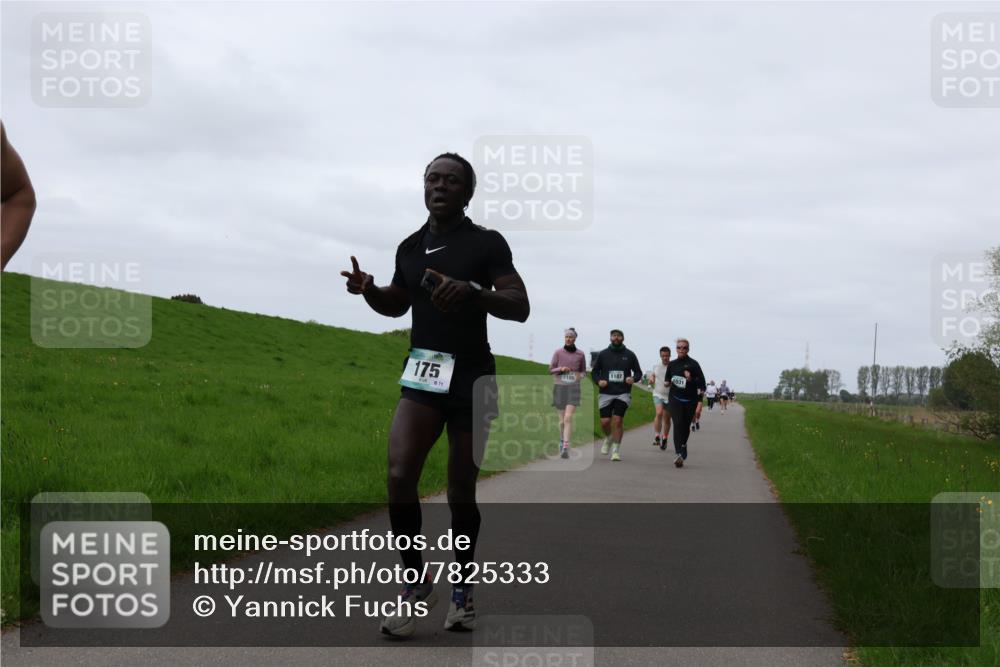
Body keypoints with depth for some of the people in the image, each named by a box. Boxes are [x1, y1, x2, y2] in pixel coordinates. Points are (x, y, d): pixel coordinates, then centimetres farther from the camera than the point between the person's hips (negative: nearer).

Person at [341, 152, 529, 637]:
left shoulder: (487, 243, -5)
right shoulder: (410, 247, 9)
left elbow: (520, 307, -11)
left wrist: (473, 290, -28)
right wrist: (368, 290, 3)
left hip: (472, 378, -3)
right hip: (422, 378, 3)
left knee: (461, 491, 4)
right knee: (399, 475, -16)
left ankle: (462, 591, 24)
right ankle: (415, 583, 1)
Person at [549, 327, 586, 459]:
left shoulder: (580, 354, 2)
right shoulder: (558, 353, 0)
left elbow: (583, 371, 13)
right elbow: (551, 370, 1)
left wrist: (580, 375, -11)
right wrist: (561, 369, -19)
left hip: (573, 389, -1)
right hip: (560, 388, 1)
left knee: (568, 418, -18)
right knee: (562, 420, 10)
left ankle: (565, 449, -22)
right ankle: (562, 440, 40)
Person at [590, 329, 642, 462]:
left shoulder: (630, 355, 6)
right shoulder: (603, 354, 6)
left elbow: (638, 372, 13)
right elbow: (594, 371, 12)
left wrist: (634, 378, -9)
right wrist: (598, 381, -8)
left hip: (623, 393, -1)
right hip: (605, 393, 1)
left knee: (618, 420, -12)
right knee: (605, 422, -5)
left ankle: (616, 450, -2)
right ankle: (608, 438, 28)